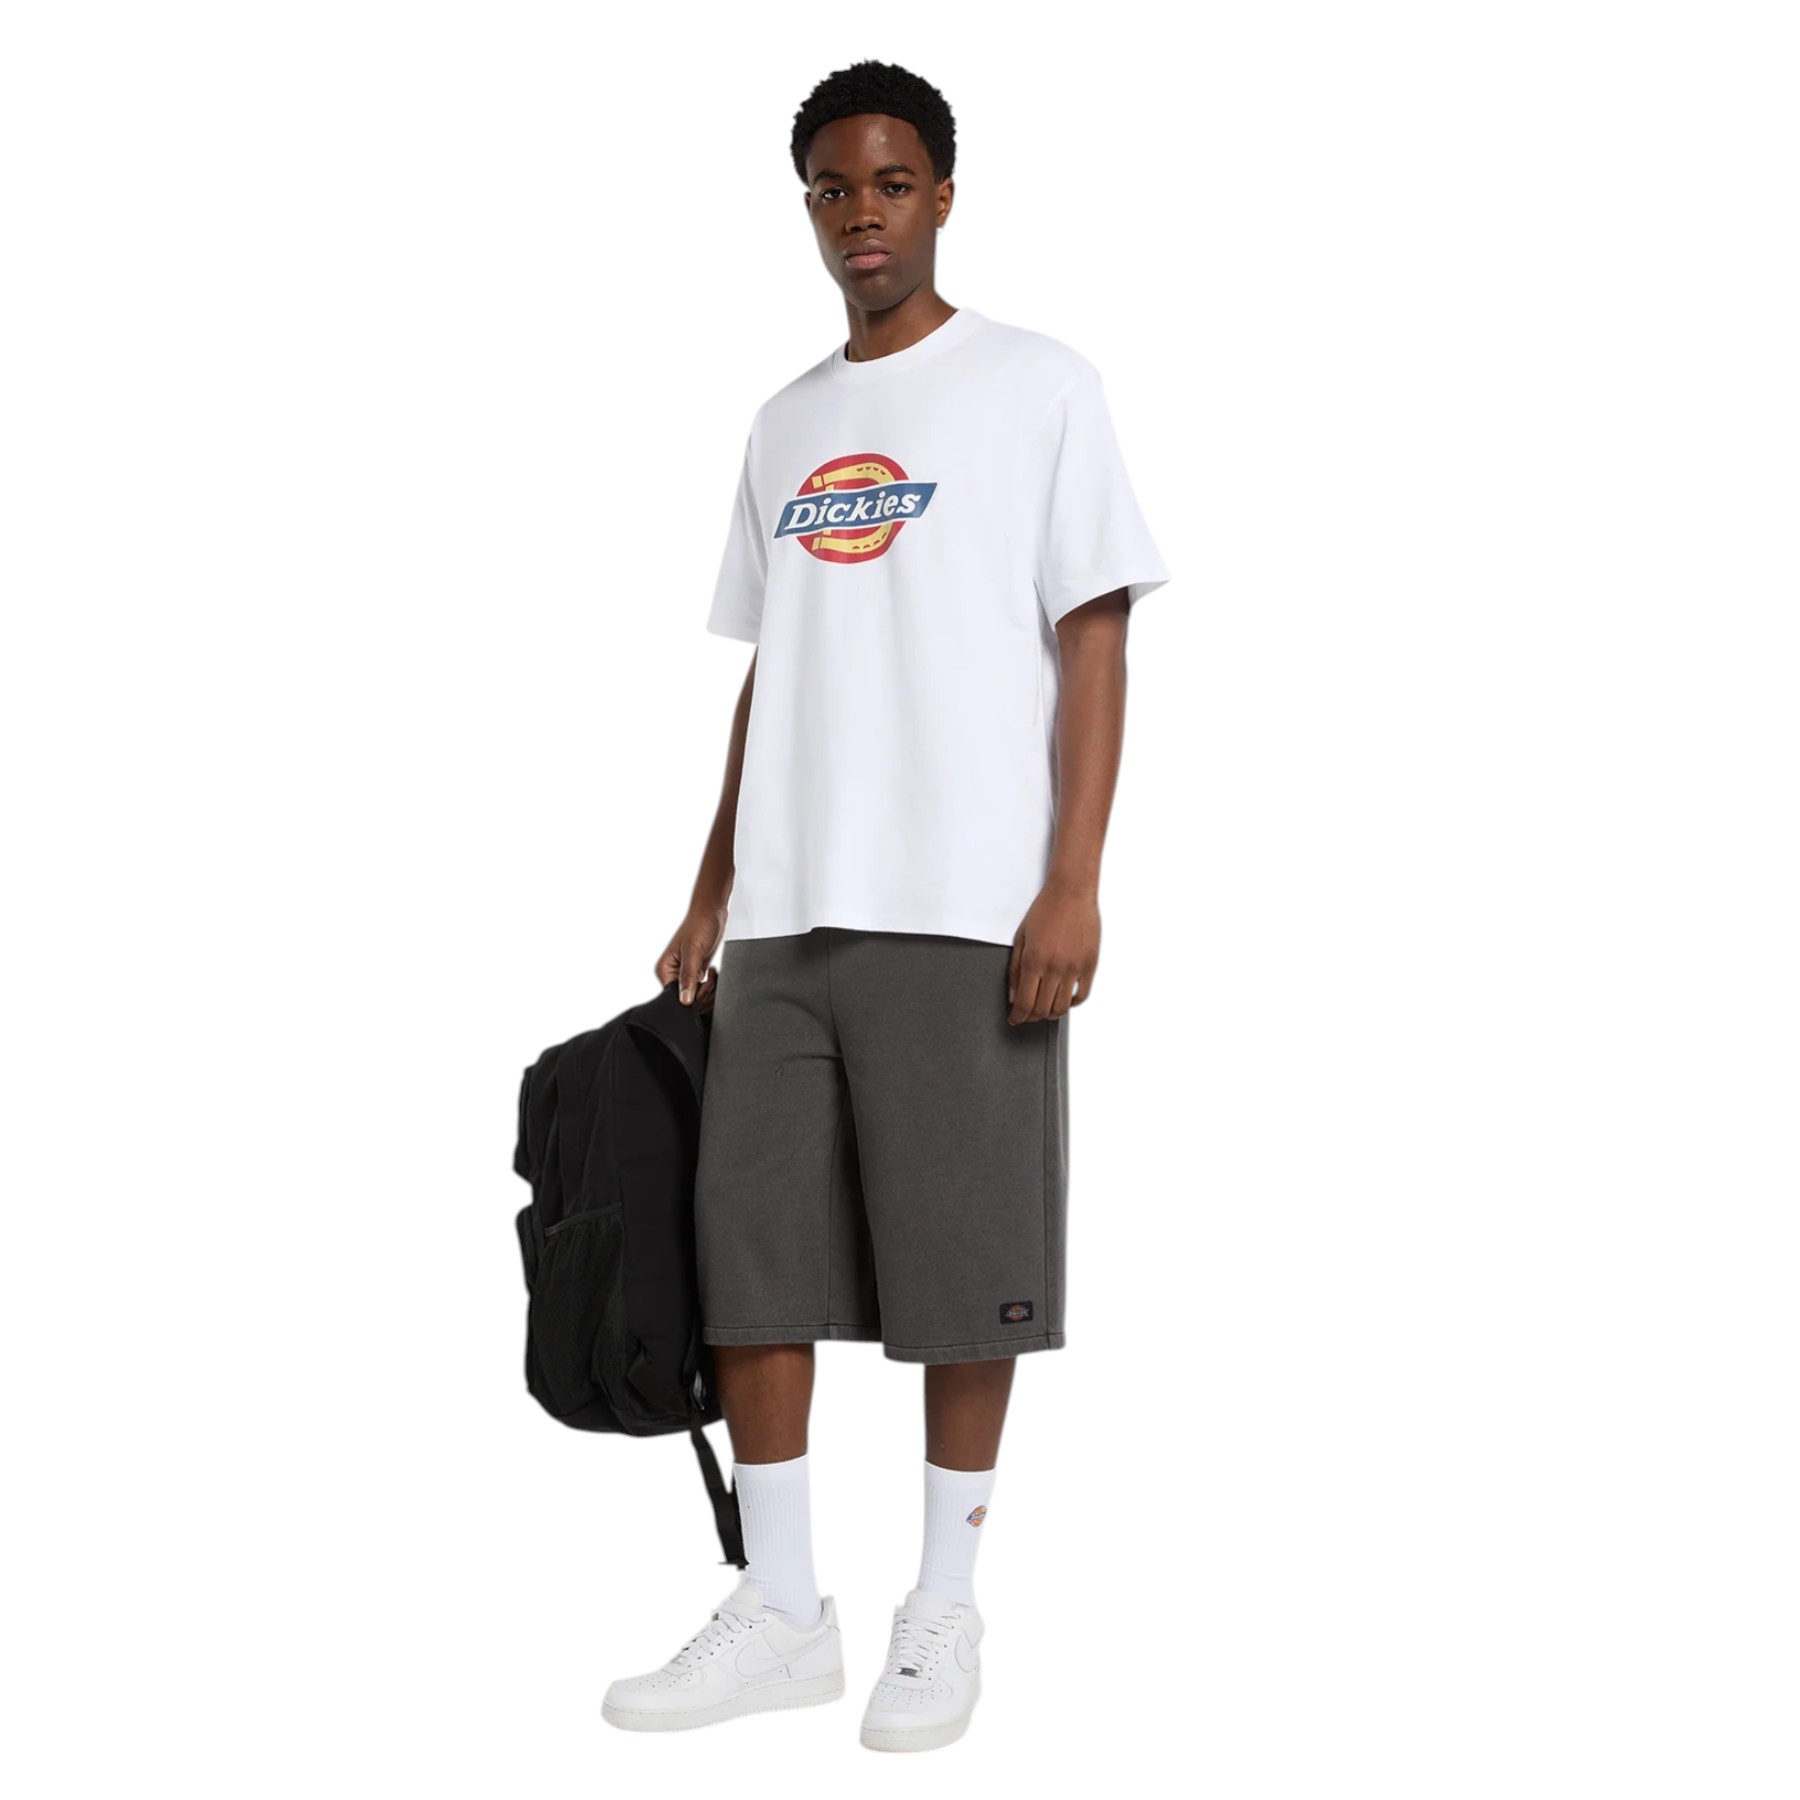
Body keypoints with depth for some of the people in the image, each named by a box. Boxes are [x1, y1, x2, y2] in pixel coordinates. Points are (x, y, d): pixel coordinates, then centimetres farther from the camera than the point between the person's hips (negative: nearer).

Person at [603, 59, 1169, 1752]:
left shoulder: (1038, 388, 2)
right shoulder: (785, 422, 17)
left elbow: (1092, 646, -3)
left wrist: (1072, 884, -12)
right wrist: (711, 894, 16)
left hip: (962, 909, -5)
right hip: (783, 914, 5)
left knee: (961, 1262, -1)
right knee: (749, 1246, 3)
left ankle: (944, 1607, 12)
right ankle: (780, 1610, 12)